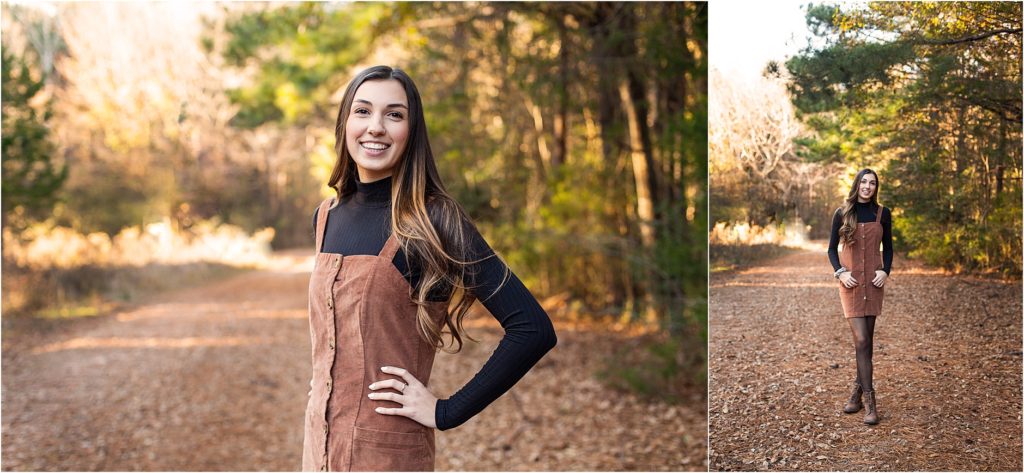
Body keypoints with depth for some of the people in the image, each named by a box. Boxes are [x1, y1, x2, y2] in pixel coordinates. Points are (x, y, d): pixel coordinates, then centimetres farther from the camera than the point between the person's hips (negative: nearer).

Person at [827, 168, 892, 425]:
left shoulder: (882, 213, 5)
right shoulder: (842, 214, 1)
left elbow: (887, 247, 12)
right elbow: (832, 249, 6)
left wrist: (885, 271, -5)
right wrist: (840, 272, -10)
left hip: (873, 281, 2)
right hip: (851, 283, -2)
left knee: (867, 339, 4)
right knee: (861, 339, -9)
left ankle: (858, 390, 18)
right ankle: (869, 400, -7)